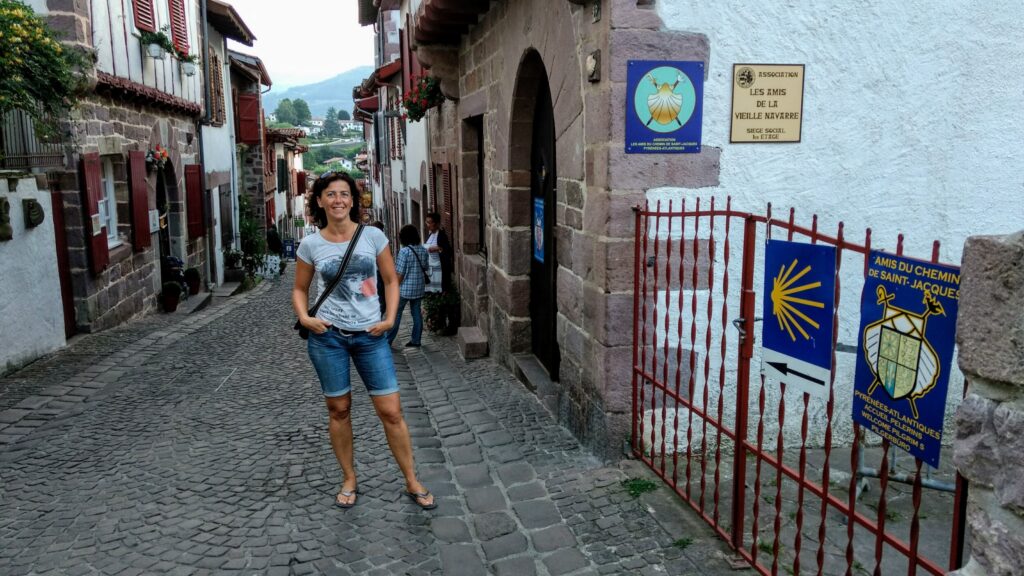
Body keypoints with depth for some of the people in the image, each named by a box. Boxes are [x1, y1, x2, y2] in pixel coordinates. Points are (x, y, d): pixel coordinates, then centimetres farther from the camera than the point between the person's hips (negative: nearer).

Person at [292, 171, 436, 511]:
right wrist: (304, 318, -7)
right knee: (339, 410, 10)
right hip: (328, 335, 0)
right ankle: (349, 480, 28)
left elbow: (391, 280, 7)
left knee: (391, 411, 0)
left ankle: (412, 483, 15)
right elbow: (300, 289, 11)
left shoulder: (373, 236, -1)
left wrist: (390, 319, -5)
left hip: (371, 335, 0)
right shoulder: (311, 245, 0)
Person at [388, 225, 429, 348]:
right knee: (416, 313, 11)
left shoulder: (404, 251, -16)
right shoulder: (423, 251, 2)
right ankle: (415, 340, 15)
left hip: (405, 288, -6)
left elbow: (400, 273, -15)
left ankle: (388, 340, 9)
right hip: (419, 288, 6)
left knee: (396, 313, 4)